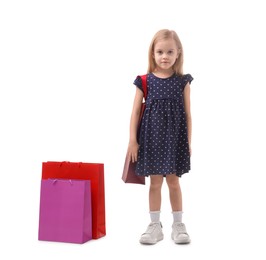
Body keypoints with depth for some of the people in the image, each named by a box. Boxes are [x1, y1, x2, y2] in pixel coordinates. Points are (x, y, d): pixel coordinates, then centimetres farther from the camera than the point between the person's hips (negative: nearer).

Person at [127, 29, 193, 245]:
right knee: (155, 182, 6)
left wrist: (188, 141, 1)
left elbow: (187, 114, 3)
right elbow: (136, 111, 0)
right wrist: (133, 140, -3)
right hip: (152, 136, 0)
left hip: (175, 137, 0)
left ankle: (178, 225, 21)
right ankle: (155, 226, 18)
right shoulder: (145, 81, -1)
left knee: (173, 181, 7)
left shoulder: (183, 81, 1)